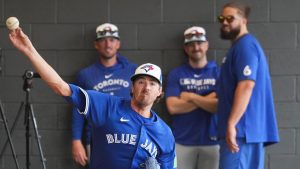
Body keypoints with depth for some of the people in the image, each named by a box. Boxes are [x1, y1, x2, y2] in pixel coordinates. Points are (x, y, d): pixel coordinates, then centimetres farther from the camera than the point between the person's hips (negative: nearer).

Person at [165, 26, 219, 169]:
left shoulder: (218, 72, 4)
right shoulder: (176, 74, 6)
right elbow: (173, 107, -7)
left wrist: (191, 97, -6)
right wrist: (206, 100, -6)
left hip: (211, 141, 0)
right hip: (183, 141, 0)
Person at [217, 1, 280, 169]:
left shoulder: (245, 45, -9)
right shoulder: (241, 47, 23)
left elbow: (246, 85, -21)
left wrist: (231, 124, -25)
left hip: (242, 129, -10)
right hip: (250, 129, 10)